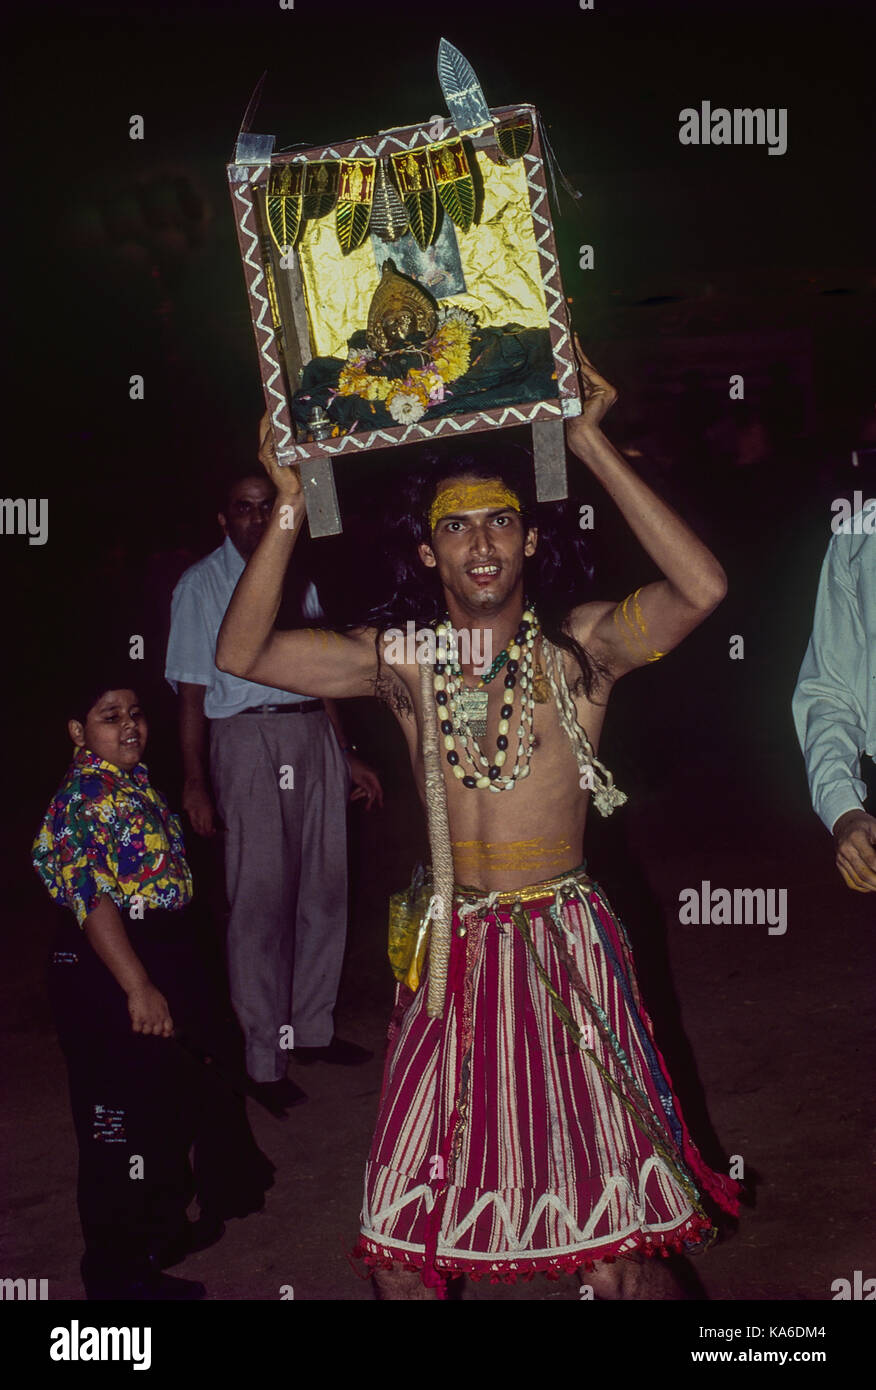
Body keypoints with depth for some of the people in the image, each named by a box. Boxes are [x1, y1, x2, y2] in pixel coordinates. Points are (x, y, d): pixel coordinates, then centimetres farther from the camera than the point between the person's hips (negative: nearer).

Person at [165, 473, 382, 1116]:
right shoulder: (202, 584, 2)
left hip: (315, 732, 5)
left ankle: (313, 1028, 21)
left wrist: (348, 756, 19)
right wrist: (194, 780, -9)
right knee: (261, 898, -5)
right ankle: (265, 1058, 3)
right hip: (247, 739, -5)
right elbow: (192, 689, -3)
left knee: (326, 886, 6)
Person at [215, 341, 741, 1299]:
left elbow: (702, 588, -21)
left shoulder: (580, 647, -4)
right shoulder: (402, 662, 2)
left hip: (569, 946, -2)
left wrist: (593, 449, -21)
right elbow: (240, 654, -5)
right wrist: (290, 506, -12)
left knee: (619, 1253, 2)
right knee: (402, 1248, 7)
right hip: (455, 954, 2)